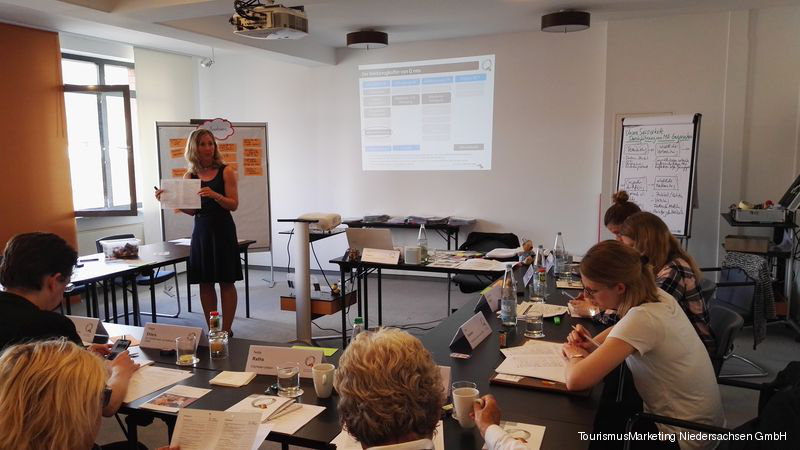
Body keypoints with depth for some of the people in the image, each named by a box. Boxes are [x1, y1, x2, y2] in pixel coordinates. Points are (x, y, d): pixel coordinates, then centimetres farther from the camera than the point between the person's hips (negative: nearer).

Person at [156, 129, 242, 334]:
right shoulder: (190, 175, 8)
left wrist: (214, 195, -25)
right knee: (205, 282, 7)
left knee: (226, 281, 0)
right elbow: (191, 210, 9)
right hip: (201, 230, 4)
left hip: (223, 230, -4)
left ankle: (226, 330, 8)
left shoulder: (226, 171, -2)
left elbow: (233, 204, -8)